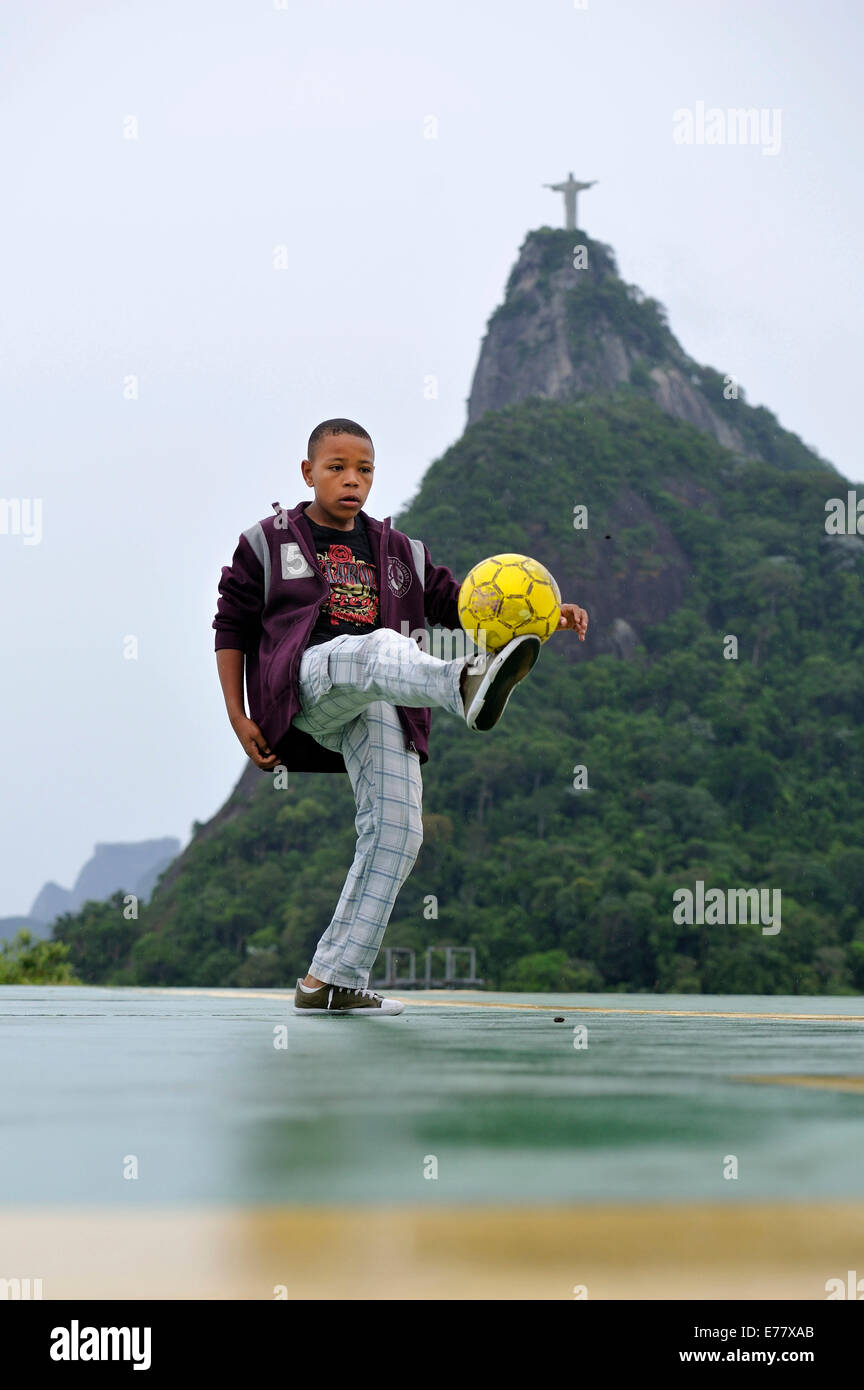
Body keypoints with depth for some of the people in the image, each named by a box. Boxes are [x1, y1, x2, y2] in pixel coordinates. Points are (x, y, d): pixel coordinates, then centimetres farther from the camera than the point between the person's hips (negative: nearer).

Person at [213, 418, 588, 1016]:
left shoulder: (401, 553, 25)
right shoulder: (269, 541, 16)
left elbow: (457, 603, 19)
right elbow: (233, 627, 14)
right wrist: (239, 718, 3)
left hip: (380, 708, 5)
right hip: (307, 681, -5)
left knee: (397, 829, -11)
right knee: (381, 646, -37)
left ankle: (332, 979, -5)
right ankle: (469, 688, -74)